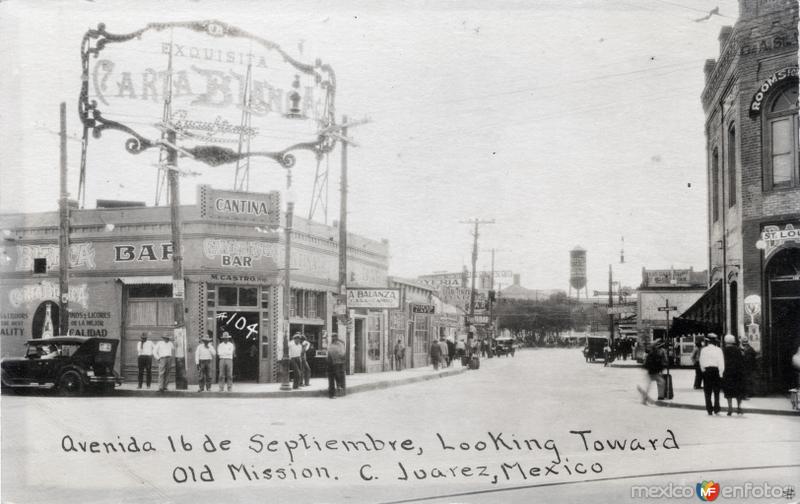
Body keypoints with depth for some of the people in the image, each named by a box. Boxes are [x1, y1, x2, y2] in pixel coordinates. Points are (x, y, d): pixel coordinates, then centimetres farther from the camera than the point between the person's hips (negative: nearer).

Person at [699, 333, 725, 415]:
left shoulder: (703, 350, 1)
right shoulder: (718, 350, -4)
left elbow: (701, 361, 2)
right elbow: (721, 362, -7)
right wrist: (721, 372, -6)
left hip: (706, 371, 1)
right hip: (716, 370, -1)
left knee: (707, 392, 6)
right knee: (716, 392, 8)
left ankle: (709, 410, 3)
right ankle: (716, 410, 5)